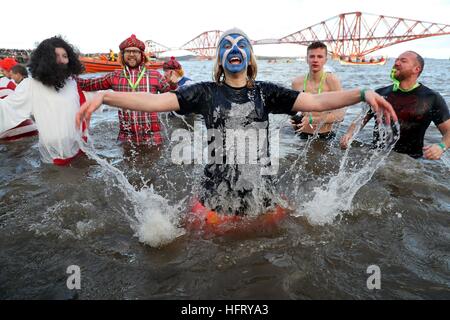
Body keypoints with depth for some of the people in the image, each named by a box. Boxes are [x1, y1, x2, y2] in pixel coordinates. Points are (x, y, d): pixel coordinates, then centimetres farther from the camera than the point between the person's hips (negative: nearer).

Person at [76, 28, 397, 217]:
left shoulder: (265, 91, 1)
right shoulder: (206, 92, -1)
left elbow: (316, 101, -7)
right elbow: (154, 101, -10)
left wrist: (363, 93, -19)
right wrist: (103, 96, -19)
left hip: (261, 196, 1)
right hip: (215, 198, 0)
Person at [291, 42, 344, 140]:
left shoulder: (332, 80, -8)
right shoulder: (297, 83, 1)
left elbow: (340, 114, -13)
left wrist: (312, 119, -22)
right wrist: (294, 119, -8)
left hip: (325, 136, -2)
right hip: (303, 136, 3)